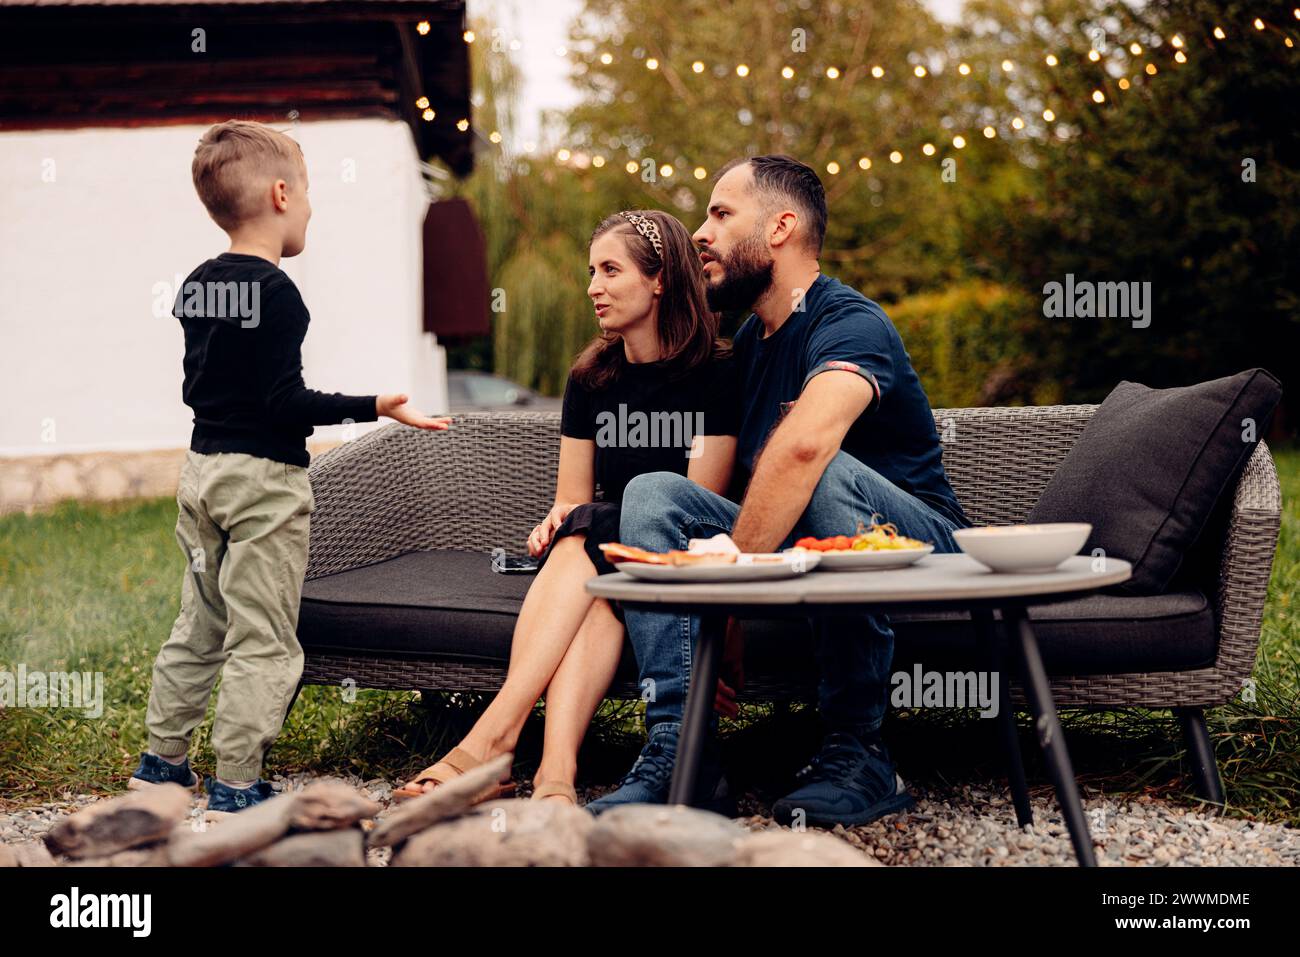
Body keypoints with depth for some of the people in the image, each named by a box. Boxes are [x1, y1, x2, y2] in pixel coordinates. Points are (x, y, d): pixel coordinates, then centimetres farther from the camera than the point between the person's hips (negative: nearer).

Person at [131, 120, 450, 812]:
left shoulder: (195, 286, 7)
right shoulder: (275, 292, -17)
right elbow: (286, 402, -20)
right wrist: (373, 407, -18)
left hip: (201, 466, 8)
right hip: (264, 478, -8)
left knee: (198, 627, 18)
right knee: (262, 643, 0)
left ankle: (162, 762, 27)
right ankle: (235, 791, 3)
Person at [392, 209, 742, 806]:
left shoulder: (714, 373, -3)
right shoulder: (591, 379, 14)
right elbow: (571, 499, 15)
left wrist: (582, 526, -21)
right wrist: (557, 522, -11)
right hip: (598, 552, 4)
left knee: (589, 540, -34)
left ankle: (491, 737, -46)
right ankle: (555, 771, -53)